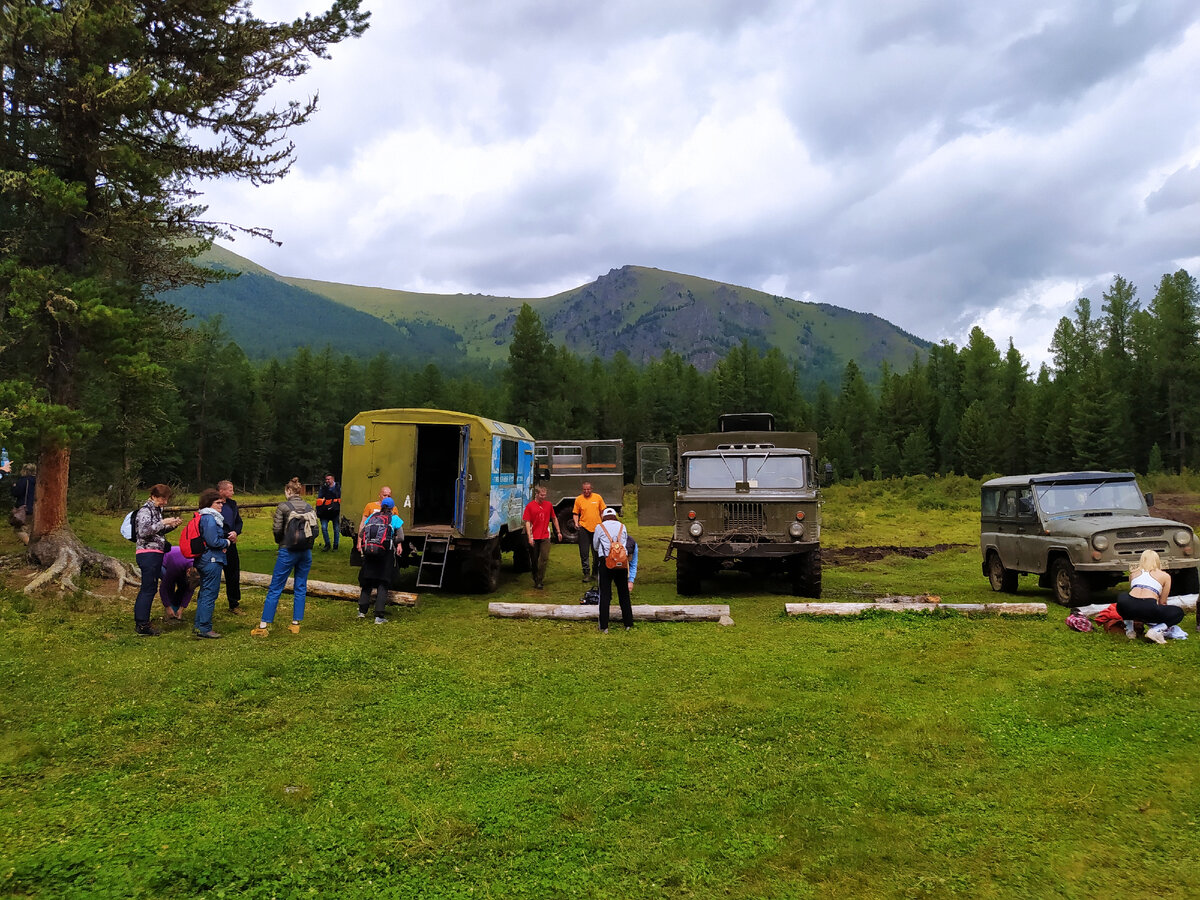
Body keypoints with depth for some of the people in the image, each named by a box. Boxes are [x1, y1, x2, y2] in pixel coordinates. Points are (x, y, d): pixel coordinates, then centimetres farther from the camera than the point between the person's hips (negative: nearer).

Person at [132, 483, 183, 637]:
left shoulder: (156, 509, 16)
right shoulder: (145, 510, -12)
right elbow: (143, 531, -23)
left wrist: (172, 525, 9)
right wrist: (163, 522, -22)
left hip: (155, 554, 10)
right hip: (148, 553, -10)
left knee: (148, 588, 13)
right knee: (148, 589, -8)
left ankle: (140, 623, 21)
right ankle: (142, 626, -4)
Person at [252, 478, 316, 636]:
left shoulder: (283, 507, -7)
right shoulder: (309, 508, 4)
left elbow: (277, 530, -10)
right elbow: (315, 530, 2)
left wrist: (280, 541, 9)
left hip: (288, 551, -4)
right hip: (306, 552, 4)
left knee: (275, 589, 2)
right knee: (300, 589, 12)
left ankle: (264, 626, 4)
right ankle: (296, 624, 15)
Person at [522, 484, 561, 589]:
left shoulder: (549, 505, 6)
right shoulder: (530, 506, -3)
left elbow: (554, 518, 18)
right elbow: (527, 522, -6)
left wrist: (558, 532, 18)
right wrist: (529, 537, -13)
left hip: (545, 536, 1)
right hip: (534, 537, -1)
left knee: (544, 558, -10)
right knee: (534, 560, 9)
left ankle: (539, 581, -6)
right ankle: (535, 579, 26)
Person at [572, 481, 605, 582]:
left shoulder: (598, 497, 3)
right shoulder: (578, 499, 0)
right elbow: (575, 513, 6)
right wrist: (576, 523, -9)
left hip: (596, 528, 1)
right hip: (583, 528, -1)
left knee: (597, 553, 10)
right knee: (584, 553, -2)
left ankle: (595, 572, 24)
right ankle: (586, 573, 6)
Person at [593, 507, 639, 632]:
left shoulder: (600, 527, 7)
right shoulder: (622, 527, 13)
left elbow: (596, 546, 17)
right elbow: (624, 545, 15)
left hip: (606, 562, -2)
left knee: (605, 595, 3)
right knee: (624, 594, 14)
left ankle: (604, 627, 2)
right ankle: (628, 623, 21)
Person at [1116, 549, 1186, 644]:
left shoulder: (1133, 572, 27)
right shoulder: (1165, 576, 19)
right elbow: (1162, 602, 20)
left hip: (1128, 608, 3)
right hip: (1149, 608, -3)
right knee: (1179, 612, 24)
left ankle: (1129, 627, 20)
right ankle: (1157, 630, -2)